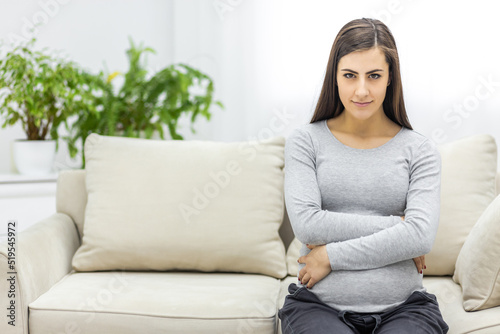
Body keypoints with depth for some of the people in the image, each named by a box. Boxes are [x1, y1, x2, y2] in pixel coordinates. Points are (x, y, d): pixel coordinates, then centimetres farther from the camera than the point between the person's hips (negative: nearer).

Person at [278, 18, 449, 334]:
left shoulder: (420, 150, 5)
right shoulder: (305, 141, 5)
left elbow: (422, 236, -9)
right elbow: (306, 223, -8)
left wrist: (332, 256, -10)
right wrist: (395, 225, -8)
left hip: (403, 308, 1)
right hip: (318, 306, -1)